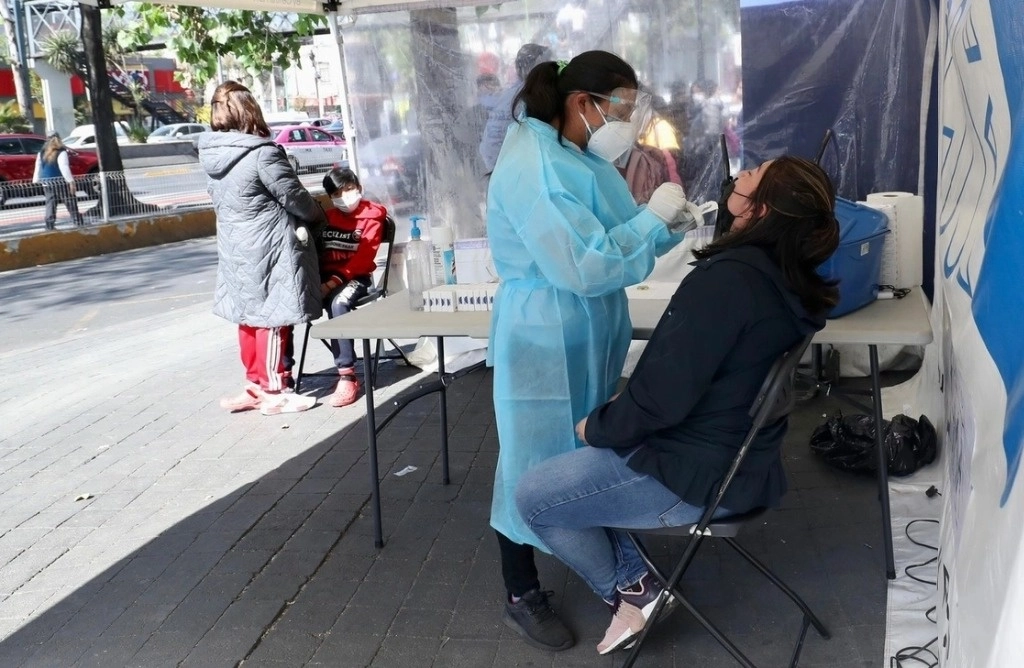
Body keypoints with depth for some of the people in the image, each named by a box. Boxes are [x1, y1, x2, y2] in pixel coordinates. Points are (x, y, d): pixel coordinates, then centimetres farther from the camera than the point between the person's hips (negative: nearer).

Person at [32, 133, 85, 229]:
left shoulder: (41, 154, 10)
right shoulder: (61, 153, -10)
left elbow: (37, 170, 12)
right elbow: (64, 168, -20)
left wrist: (35, 182, 17)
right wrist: (71, 181, -23)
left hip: (47, 184, 5)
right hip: (61, 183, -5)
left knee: (50, 205, 8)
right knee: (71, 205, 1)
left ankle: (50, 227, 3)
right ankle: (80, 224, -1)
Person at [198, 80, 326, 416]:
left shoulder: (211, 155, 3)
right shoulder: (262, 153, -19)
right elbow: (294, 197, -12)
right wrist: (319, 215, 10)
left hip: (236, 251, 7)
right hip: (270, 250, -7)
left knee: (251, 317, 16)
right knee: (273, 318, 2)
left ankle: (256, 386, 27)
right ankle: (275, 391, 11)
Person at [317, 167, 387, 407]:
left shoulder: (371, 216, 1)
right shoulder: (327, 217, 16)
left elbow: (363, 258, -9)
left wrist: (334, 281, -20)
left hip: (355, 277, -5)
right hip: (324, 278, 5)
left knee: (337, 303, -37)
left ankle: (348, 376, -34)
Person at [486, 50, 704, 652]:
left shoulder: (583, 157, 8)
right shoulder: (534, 167, -23)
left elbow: (616, 246, 15)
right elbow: (586, 267, -28)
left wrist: (667, 227, -2)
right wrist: (653, 215, -19)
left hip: (591, 335, 9)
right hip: (544, 341, -9)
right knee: (535, 466, 4)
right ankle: (522, 596, 22)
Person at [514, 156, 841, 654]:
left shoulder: (728, 279, -28)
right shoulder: (787, 276, 2)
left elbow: (662, 397, -26)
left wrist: (596, 428, -8)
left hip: (698, 474, -9)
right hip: (738, 457, 9)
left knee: (532, 496, 3)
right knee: (581, 462, 22)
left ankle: (630, 590, 14)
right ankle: (632, 578, 15)